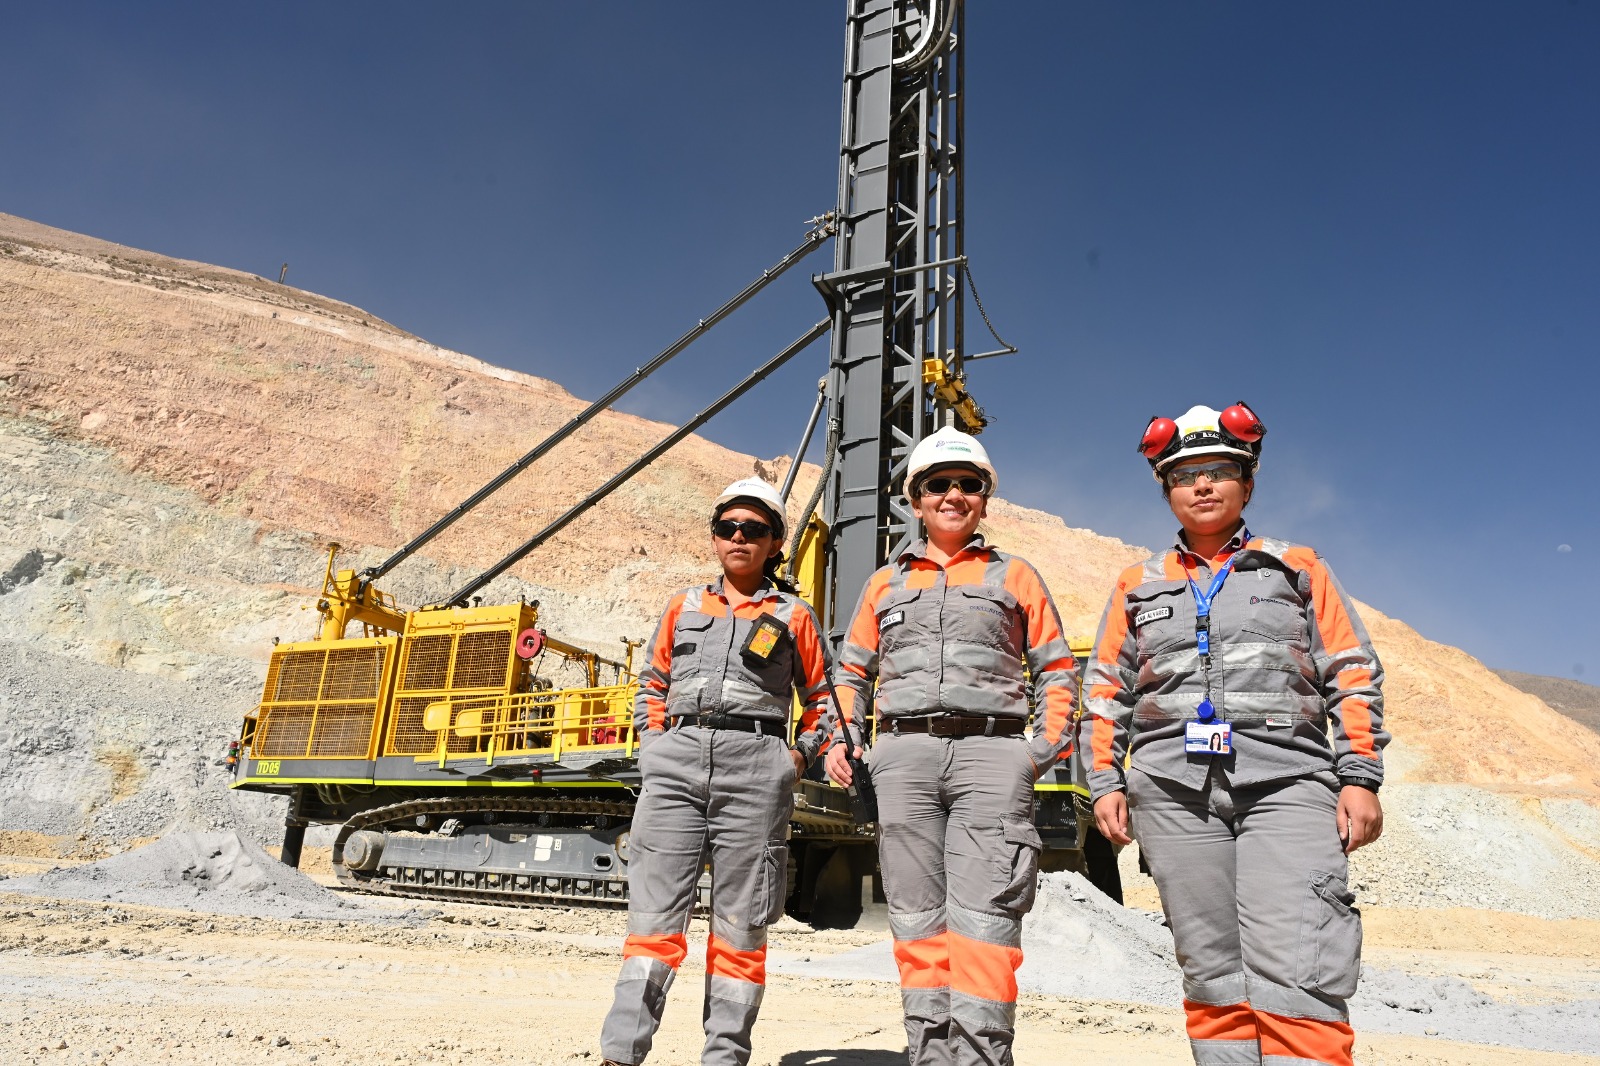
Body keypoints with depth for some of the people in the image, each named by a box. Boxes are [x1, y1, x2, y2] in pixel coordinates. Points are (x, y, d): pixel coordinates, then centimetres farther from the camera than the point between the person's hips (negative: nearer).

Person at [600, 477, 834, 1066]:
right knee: (654, 912, -3)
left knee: (739, 922, 2)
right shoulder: (684, 605, 18)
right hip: (676, 763, 2)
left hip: (755, 766, -1)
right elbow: (652, 684, 22)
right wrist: (654, 745, 9)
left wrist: (800, 755, 3)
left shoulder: (793, 615, 12)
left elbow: (821, 697, 16)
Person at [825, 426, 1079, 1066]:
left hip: (991, 754, -2)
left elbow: (1057, 671, 13)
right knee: (918, 918, 3)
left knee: (982, 918, -12)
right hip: (904, 755, 3)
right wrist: (842, 738, 8)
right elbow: (852, 671, 23)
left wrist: (1046, 748, -1)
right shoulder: (886, 582, 21)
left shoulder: (1015, 576, 15)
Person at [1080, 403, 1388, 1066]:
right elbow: (1105, 691, 16)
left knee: (1293, 972, -14)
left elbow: (1352, 675, 10)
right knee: (1212, 974, 4)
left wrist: (1360, 776, 0)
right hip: (1173, 791, 2)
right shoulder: (1139, 585, 18)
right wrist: (1105, 782, 6)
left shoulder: (1298, 570, 15)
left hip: (1286, 782, -2)